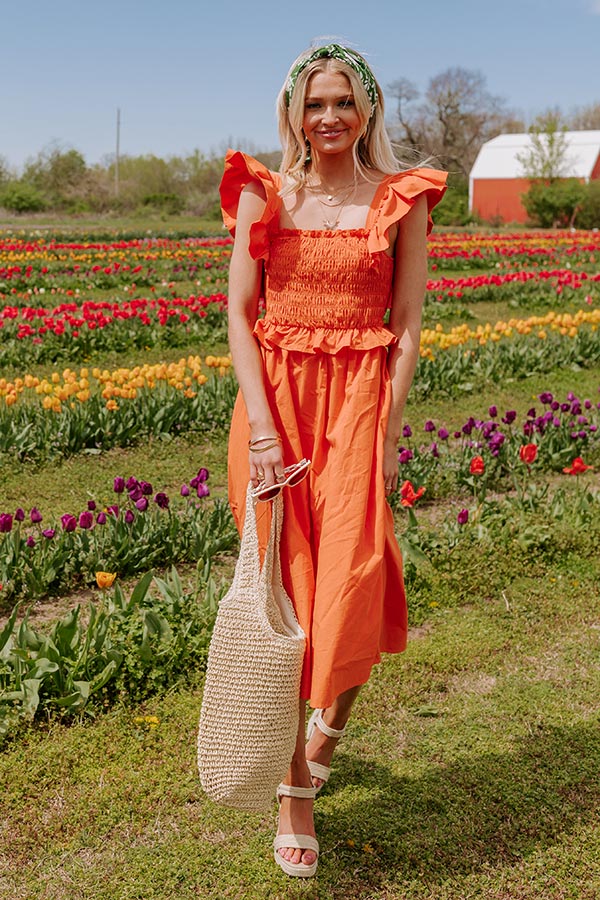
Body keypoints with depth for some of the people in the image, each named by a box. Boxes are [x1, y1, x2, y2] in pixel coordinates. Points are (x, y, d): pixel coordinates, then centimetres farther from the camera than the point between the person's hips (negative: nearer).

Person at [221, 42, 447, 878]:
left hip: (358, 401, -1)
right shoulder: (263, 193, 6)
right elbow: (239, 312, 1)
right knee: (286, 587, 3)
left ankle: (332, 716, 27)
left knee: (351, 583, -10)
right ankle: (294, 788, 18)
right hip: (273, 400, 1)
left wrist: (386, 433, -7)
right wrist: (261, 421, -10)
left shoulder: (401, 199, 4)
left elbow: (408, 327, 1)